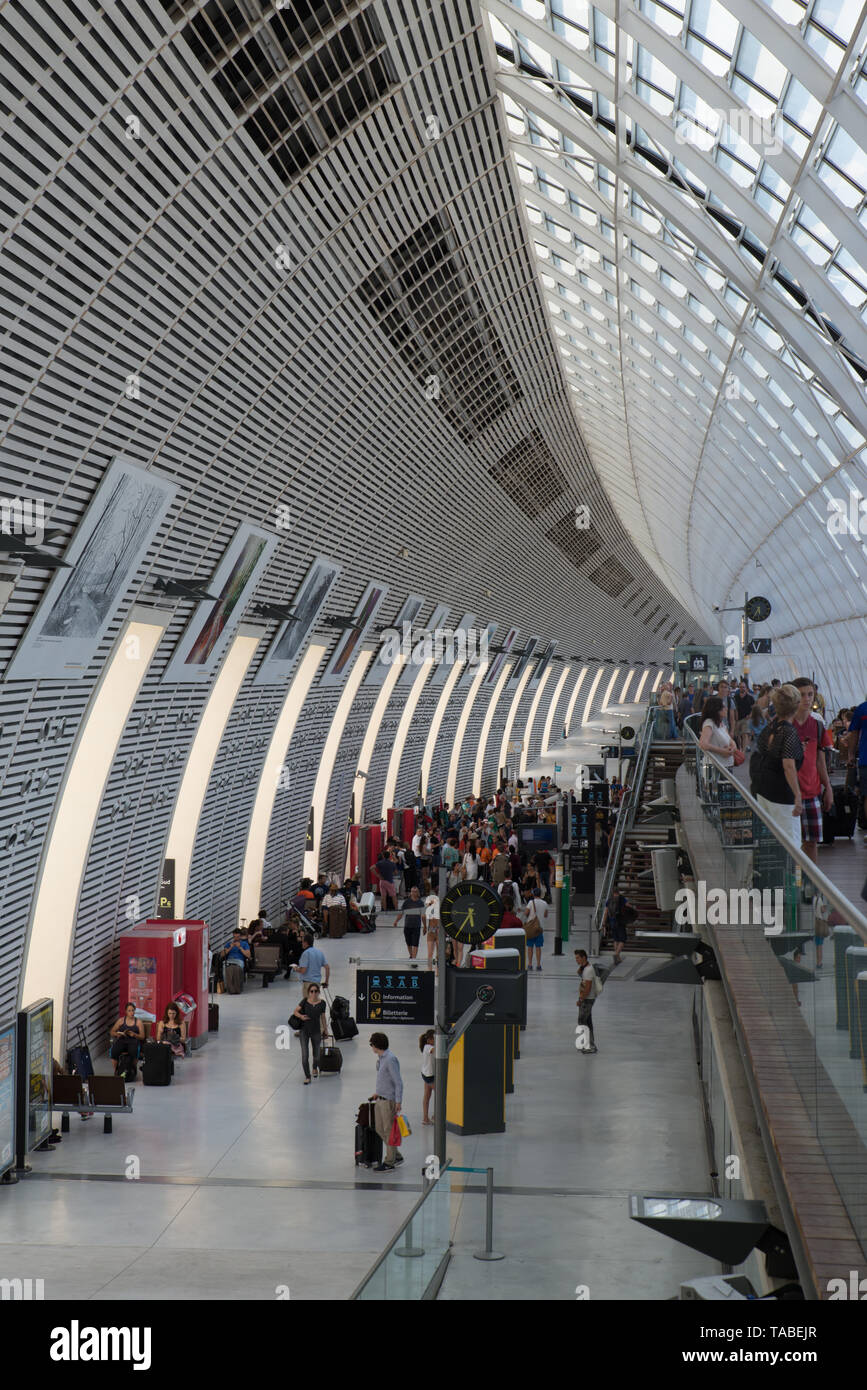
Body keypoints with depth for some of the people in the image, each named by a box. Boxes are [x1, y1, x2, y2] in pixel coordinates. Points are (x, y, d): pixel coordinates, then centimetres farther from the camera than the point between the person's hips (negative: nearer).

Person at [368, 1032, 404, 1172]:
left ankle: (389, 1163, 6)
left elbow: (398, 1082, -20)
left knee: (389, 1131, -1)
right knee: (379, 1129, 14)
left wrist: (398, 1102, -20)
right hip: (380, 1099, 10)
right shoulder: (380, 1058, 10)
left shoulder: (390, 1059, -20)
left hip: (389, 1100, -10)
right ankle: (396, 1156, 25)